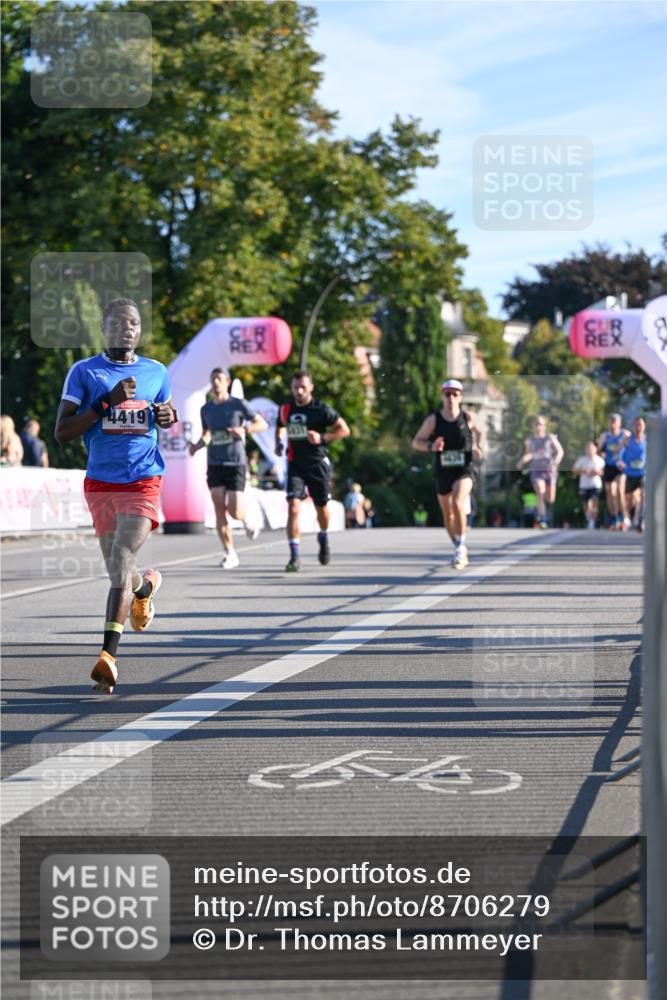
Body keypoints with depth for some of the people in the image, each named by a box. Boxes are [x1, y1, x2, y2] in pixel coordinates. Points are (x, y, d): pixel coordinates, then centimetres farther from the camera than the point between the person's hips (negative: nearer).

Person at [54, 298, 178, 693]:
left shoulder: (156, 372, 8)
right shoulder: (84, 372, 0)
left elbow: (170, 416, 27)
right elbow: (62, 432, -7)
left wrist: (168, 416, 2)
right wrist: (107, 402, -17)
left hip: (144, 481, -1)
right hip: (100, 483, 1)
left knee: (120, 565, -16)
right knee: (118, 570, 10)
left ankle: (109, 654, -16)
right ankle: (146, 586, 47)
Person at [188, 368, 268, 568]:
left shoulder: (238, 405, -1)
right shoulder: (206, 409, 10)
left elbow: (262, 424, 2)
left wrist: (244, 429, -16)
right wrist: (197, 446, 1)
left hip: (235, 463, -3)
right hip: (214, 464, 3)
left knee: (234, 510, -10)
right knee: (219, 510, -5)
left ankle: (247, 521, 27)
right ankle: (230, 553, 1)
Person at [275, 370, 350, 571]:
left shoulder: (321, 409, -9)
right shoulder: (285, 409, 2)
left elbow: (344, 429, -6)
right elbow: (280, 427, 23)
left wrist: (322, 437, -20)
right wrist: (279, 444, 3)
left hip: (318, 464, -1)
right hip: (295, 465, 1)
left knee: (321, 508, 15)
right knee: (293, 508, -16)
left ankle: (323, 539, 47)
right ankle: (294, 557, -16)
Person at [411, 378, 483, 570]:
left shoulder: (468, 418, -3)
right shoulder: (433, 420, -4)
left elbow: (479, 432, 18)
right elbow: (416, 442, 1)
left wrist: (478, 449, 0)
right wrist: (431, 446, -19)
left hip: (464, 470, -3)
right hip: (443, 472, 3)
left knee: (457, 504, -28)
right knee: (448, 514, 13)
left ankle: (461, 545, -16)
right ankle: (460, 551, 33)